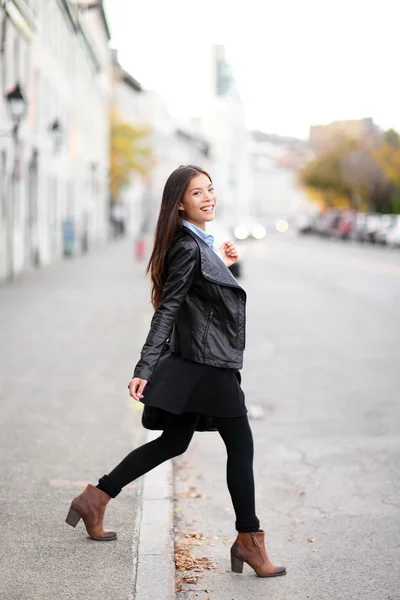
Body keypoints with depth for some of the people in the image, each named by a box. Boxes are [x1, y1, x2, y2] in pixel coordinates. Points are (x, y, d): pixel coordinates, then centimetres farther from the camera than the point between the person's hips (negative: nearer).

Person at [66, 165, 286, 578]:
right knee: (241, 446, -2)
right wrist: (144, 370, -25)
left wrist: (222, 262, 14)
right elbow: (166, 311, -21)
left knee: (173, 442, 16)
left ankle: (96, 498, 21)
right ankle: (249, 540, 8)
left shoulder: (200, 244, 13)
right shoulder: (189, 249, -16)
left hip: (200, 363, 10)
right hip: (207, 363, -10)